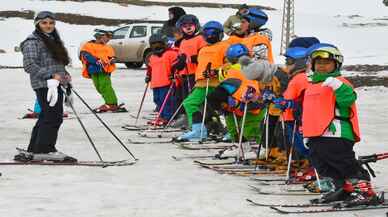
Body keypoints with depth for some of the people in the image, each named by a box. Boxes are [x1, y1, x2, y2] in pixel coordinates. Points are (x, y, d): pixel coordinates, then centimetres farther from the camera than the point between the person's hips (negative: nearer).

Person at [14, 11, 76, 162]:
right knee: (53, 117, -13)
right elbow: (29, 65, -15)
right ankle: (46, 150, -9)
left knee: (46, 118, 10)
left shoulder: (53, 40, 21)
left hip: (54, 84, 9)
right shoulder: (32, 42, -7)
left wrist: (65, 75, 9)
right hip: (44, 85, -9)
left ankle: (33, 151, 15)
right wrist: (51, 75, -19)